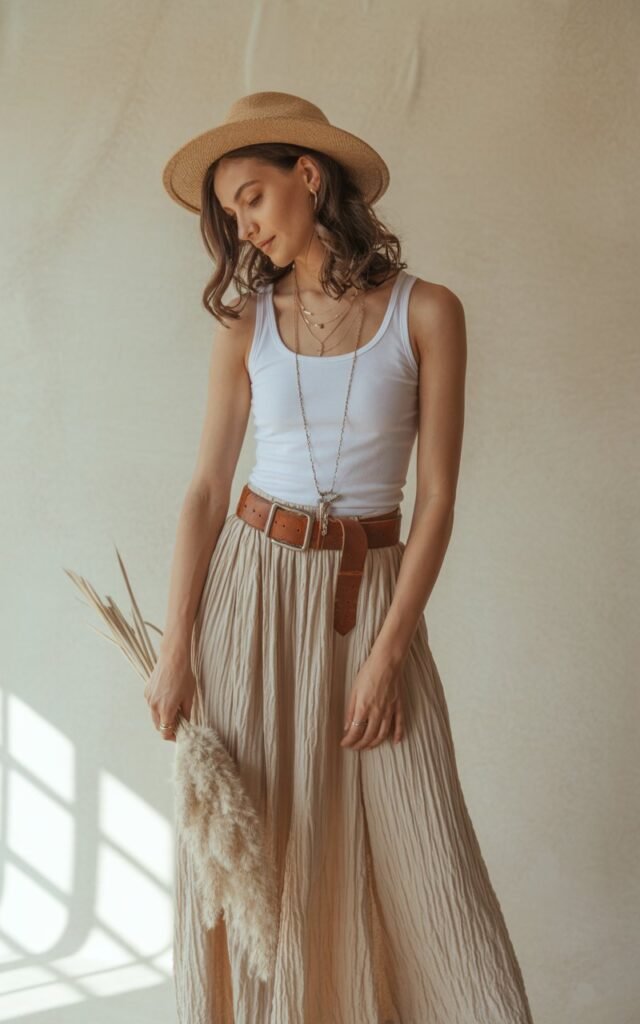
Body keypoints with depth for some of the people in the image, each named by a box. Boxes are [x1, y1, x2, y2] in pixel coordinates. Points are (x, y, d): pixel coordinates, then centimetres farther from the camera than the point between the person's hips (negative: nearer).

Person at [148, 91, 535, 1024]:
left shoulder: (425, 312, -4)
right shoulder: (247, 324, 3)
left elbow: (436, 498, -6)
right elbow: (206, 491, 0)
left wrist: (388, 654, -11)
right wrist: (175, 653, -5)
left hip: (373, 589, -2)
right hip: (252, 580, 2)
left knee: (422, 852, 0)